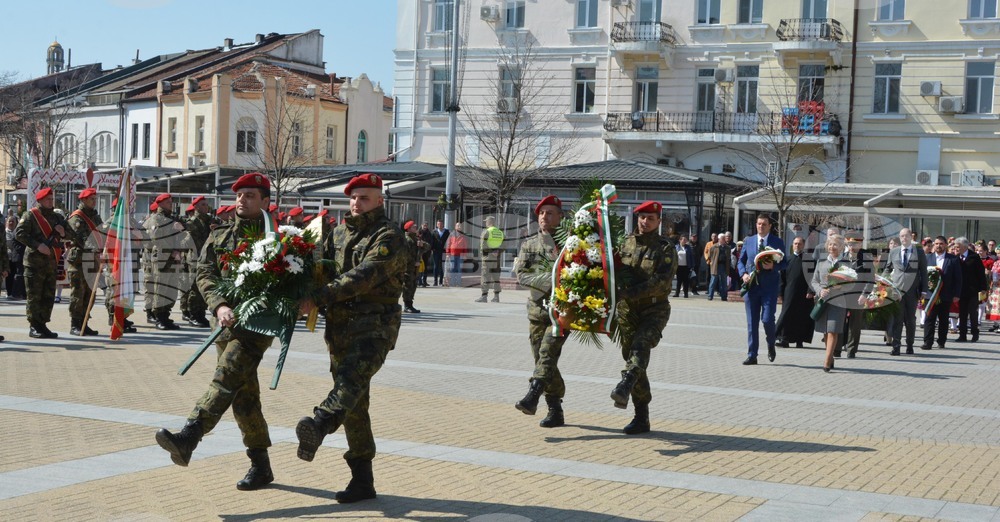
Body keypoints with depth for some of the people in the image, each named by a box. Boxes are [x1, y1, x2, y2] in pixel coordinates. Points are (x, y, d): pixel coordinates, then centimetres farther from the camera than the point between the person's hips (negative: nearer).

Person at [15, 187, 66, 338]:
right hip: (34, 262, -6)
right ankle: (33, 327, 2)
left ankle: (42, 325, 15)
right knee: (34, 296, -3)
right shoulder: (30, 215, -2)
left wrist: (63, 232, -2)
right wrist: (37, 245, -21)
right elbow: (19, 233, -13)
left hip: (51, 262, 6)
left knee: (49, 296, 7)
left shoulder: (56, 217, 18)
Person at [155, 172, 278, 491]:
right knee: (244, 395, 7)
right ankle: (260, 467, 15)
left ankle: (188, 437, -35)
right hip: (225, 322, 5)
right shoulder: (219, 237, 16)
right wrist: (220, 306, -13)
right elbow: (205, 274, 5)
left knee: (227, 376, -24)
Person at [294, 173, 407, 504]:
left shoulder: (389, 237, -6)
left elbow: (364, 275, -19)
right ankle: (362, 480, 13)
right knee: (354, 404, 8)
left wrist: (321, 297, -25)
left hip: (374, 324, -7)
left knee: (352, 376, -33)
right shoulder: (339, 234, 18)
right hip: (340, 326, 7)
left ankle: (319, 425, -61)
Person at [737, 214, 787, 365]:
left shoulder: (778, 242, 3)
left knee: (767, 319, -11)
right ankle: (752, 355, 8)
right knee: (752, 322, 3)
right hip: (751, 286, 3)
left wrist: (773, 266, -16)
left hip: (769, 286, -3)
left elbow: (784, 263, 4)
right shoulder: (748, 241, 11)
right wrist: (743, 273, -5)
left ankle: (771, 345, 19)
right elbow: (741, 261, 14)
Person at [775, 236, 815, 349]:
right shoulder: (788, 259, 9)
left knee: (802, 318, 2)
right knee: (787, 316, -2)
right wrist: (782, 293, 3)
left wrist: (810, 291, -13)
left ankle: (799, 340, 11)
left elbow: (812, 276, -4)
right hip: (790, 293, 2)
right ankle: (784, 339, -1)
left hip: (804, 295, -2)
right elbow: (783, 277, 10)